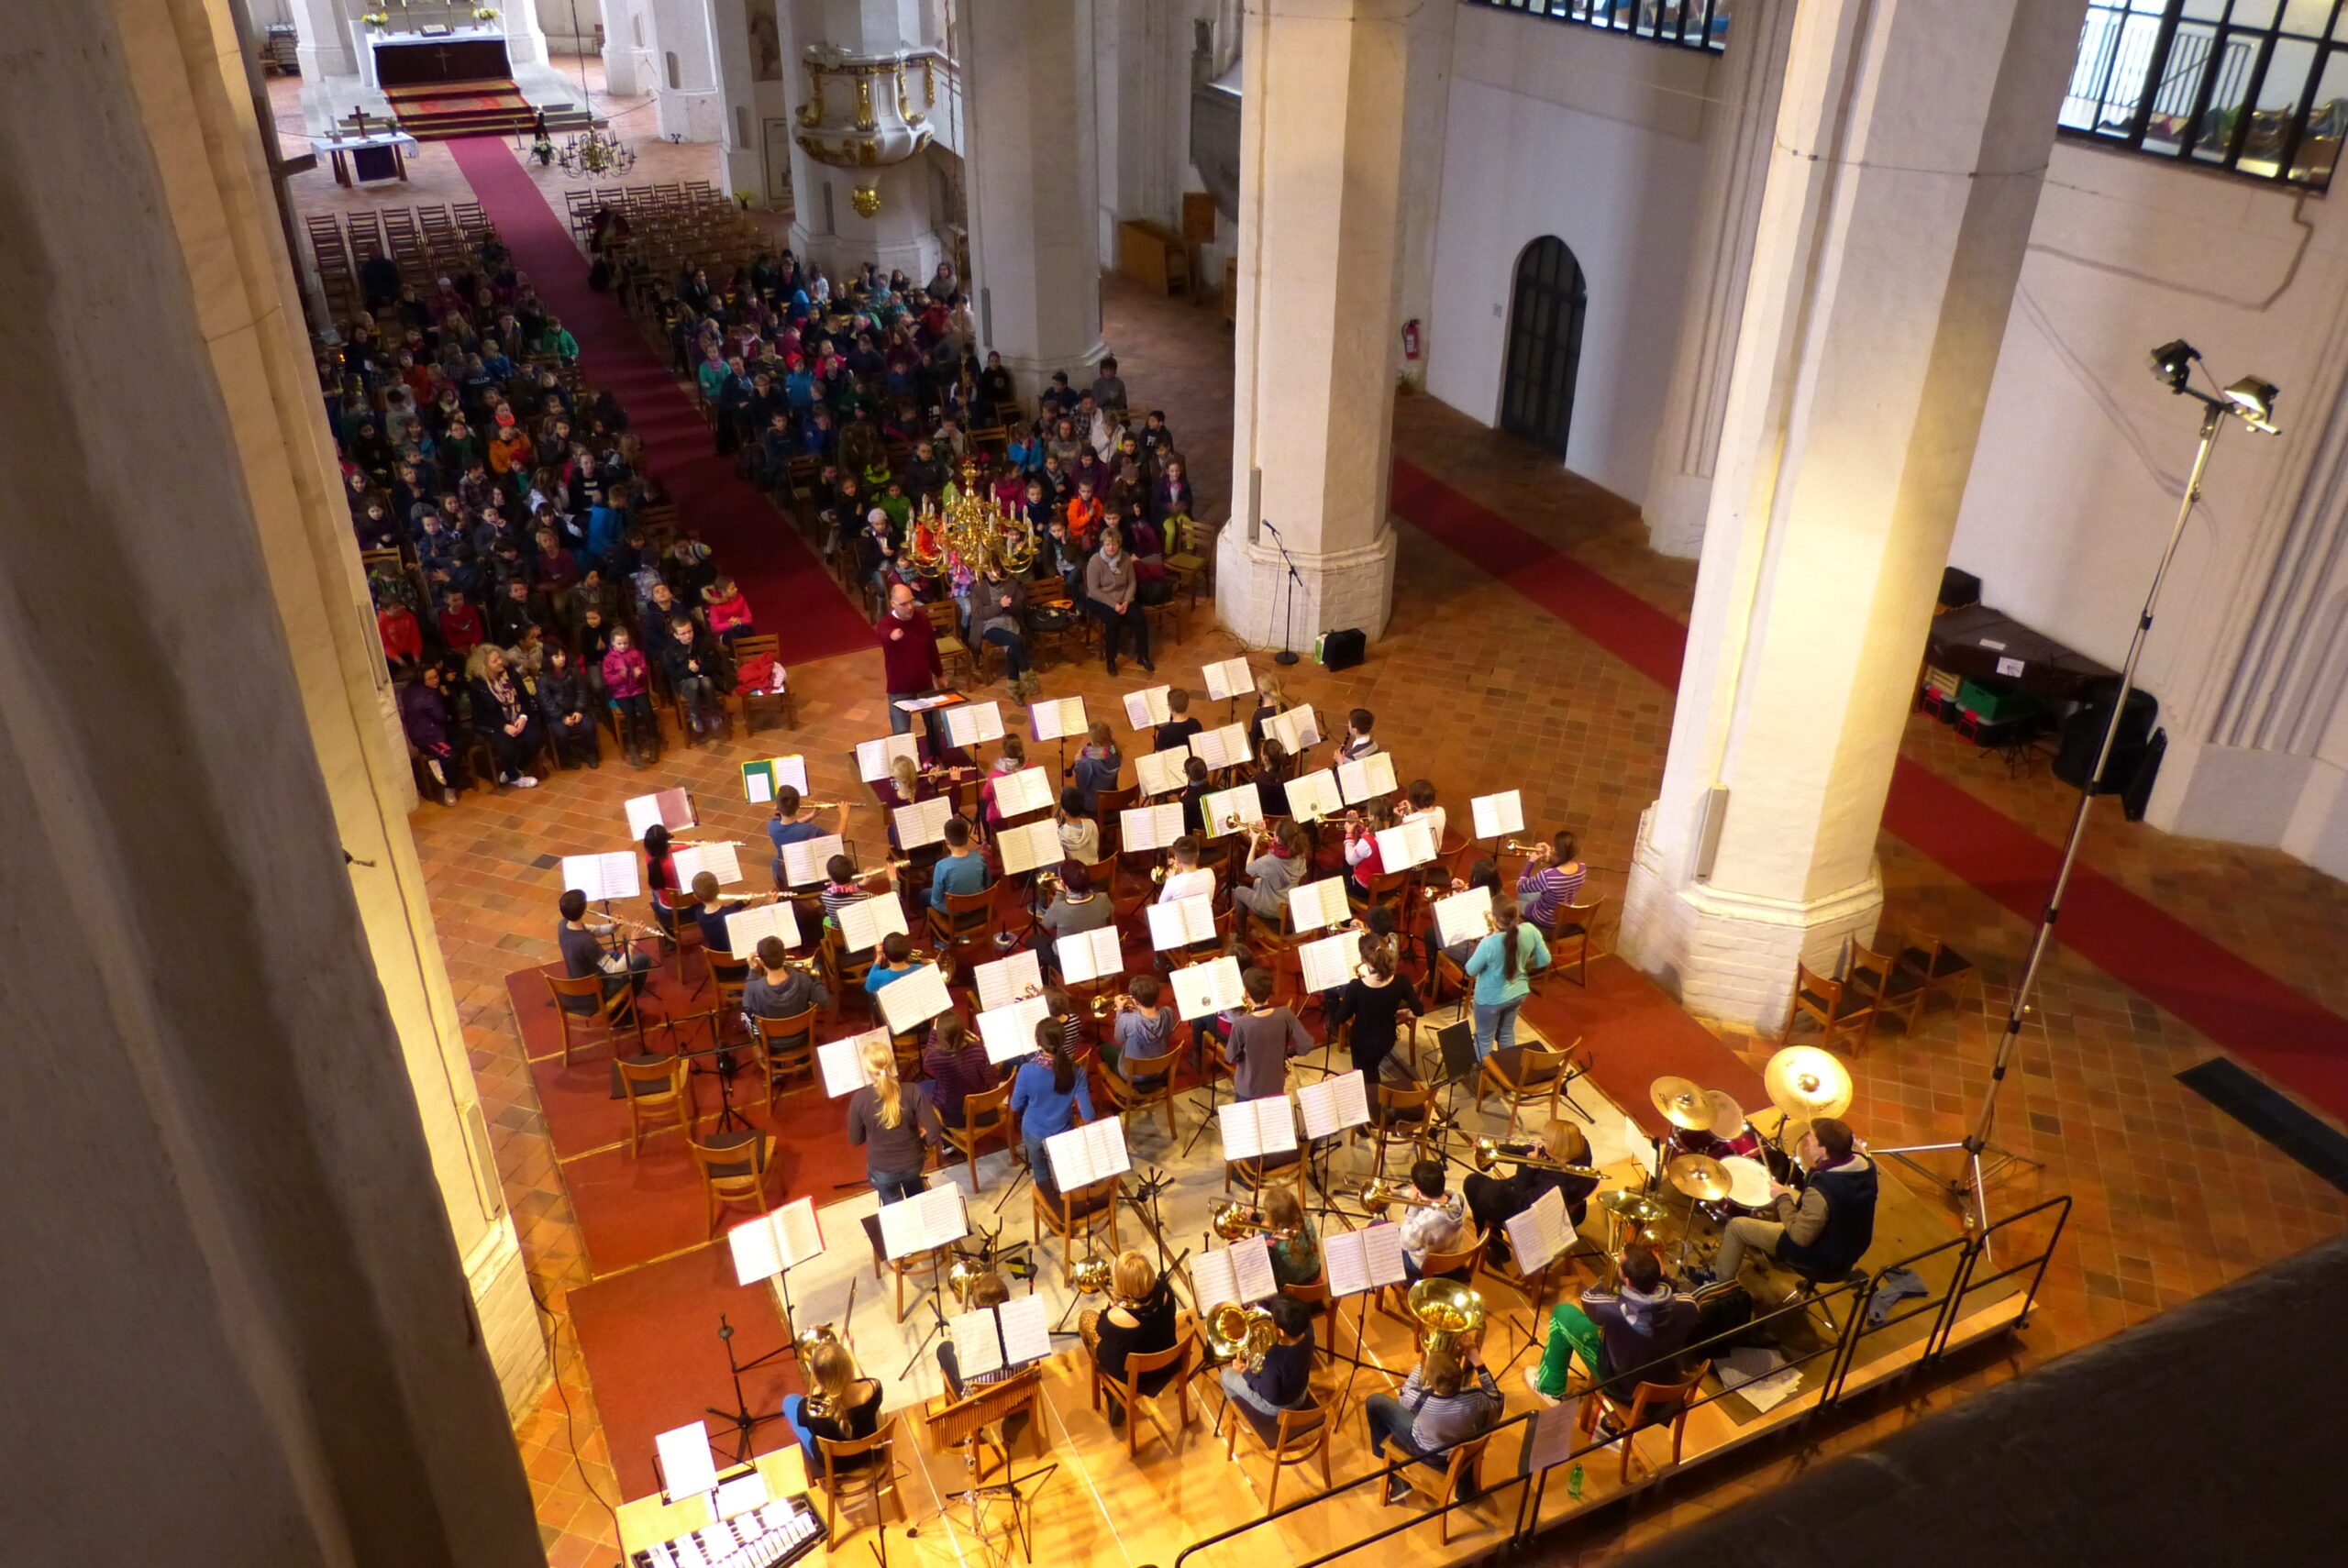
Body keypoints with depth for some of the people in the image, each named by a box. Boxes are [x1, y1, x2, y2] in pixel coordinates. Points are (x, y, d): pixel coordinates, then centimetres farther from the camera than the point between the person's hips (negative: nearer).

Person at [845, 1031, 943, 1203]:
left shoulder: (860, 1099, -21)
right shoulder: (912, 1092, -21)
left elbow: (855, 1140, -8)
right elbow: (935, 1131, -20)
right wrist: (925, 1142, 1)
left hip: (881, 1170, -2)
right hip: (913, 1164, 2)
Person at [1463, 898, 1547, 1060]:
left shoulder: (1489, 943, -35)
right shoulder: (1531, 931, -21)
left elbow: (1471, 970, -19)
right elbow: (1544, 960, -7)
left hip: (1491, 998, -5)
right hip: (1518, 993, 5)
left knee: (1484, 1039, 20)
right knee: (1507, 1033, 30)